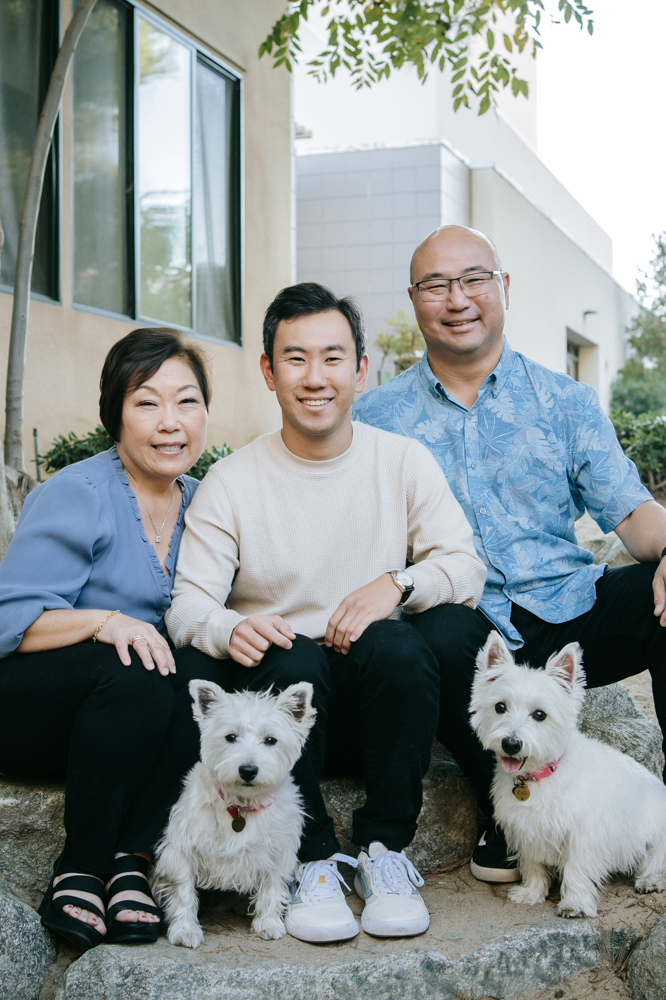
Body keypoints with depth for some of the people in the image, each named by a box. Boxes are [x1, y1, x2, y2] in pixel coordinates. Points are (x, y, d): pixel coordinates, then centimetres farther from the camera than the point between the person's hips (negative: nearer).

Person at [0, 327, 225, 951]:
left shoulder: (198, 501, 8)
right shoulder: (76, 496, -12)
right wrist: (104, 621, -31)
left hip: (133, 720, 5)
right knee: (134, 676, -35)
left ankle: (130, 859, -22)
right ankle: (79, 870, -21)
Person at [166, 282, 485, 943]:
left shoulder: (405, 462, 5)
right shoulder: (231, 481, 1)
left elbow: (465, 566, -1)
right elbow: (187, 603, -6)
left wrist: (397, 583, -22)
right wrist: (229, 629, -30)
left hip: (378, 706, 1)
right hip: (280, 694, 0)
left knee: (397, 647, -31)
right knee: (293, 659, -33)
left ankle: (385, 850, -14)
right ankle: (311, 861, -15)